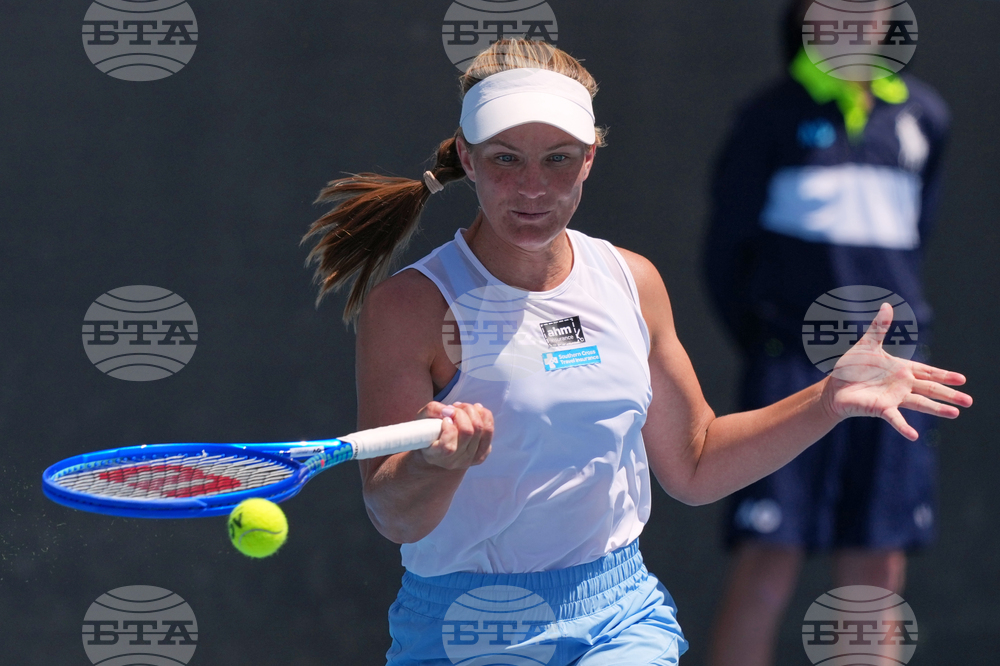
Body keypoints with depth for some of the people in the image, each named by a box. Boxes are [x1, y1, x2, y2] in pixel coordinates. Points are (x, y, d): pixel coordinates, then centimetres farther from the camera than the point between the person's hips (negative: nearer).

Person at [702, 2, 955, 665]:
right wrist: (766, 344, 7)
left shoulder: (923, 116, 11)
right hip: (793, 362, -4)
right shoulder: (773, 117, 0)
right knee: (769, 561, -9)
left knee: (877, 575, 3)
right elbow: (725, 254, 4)